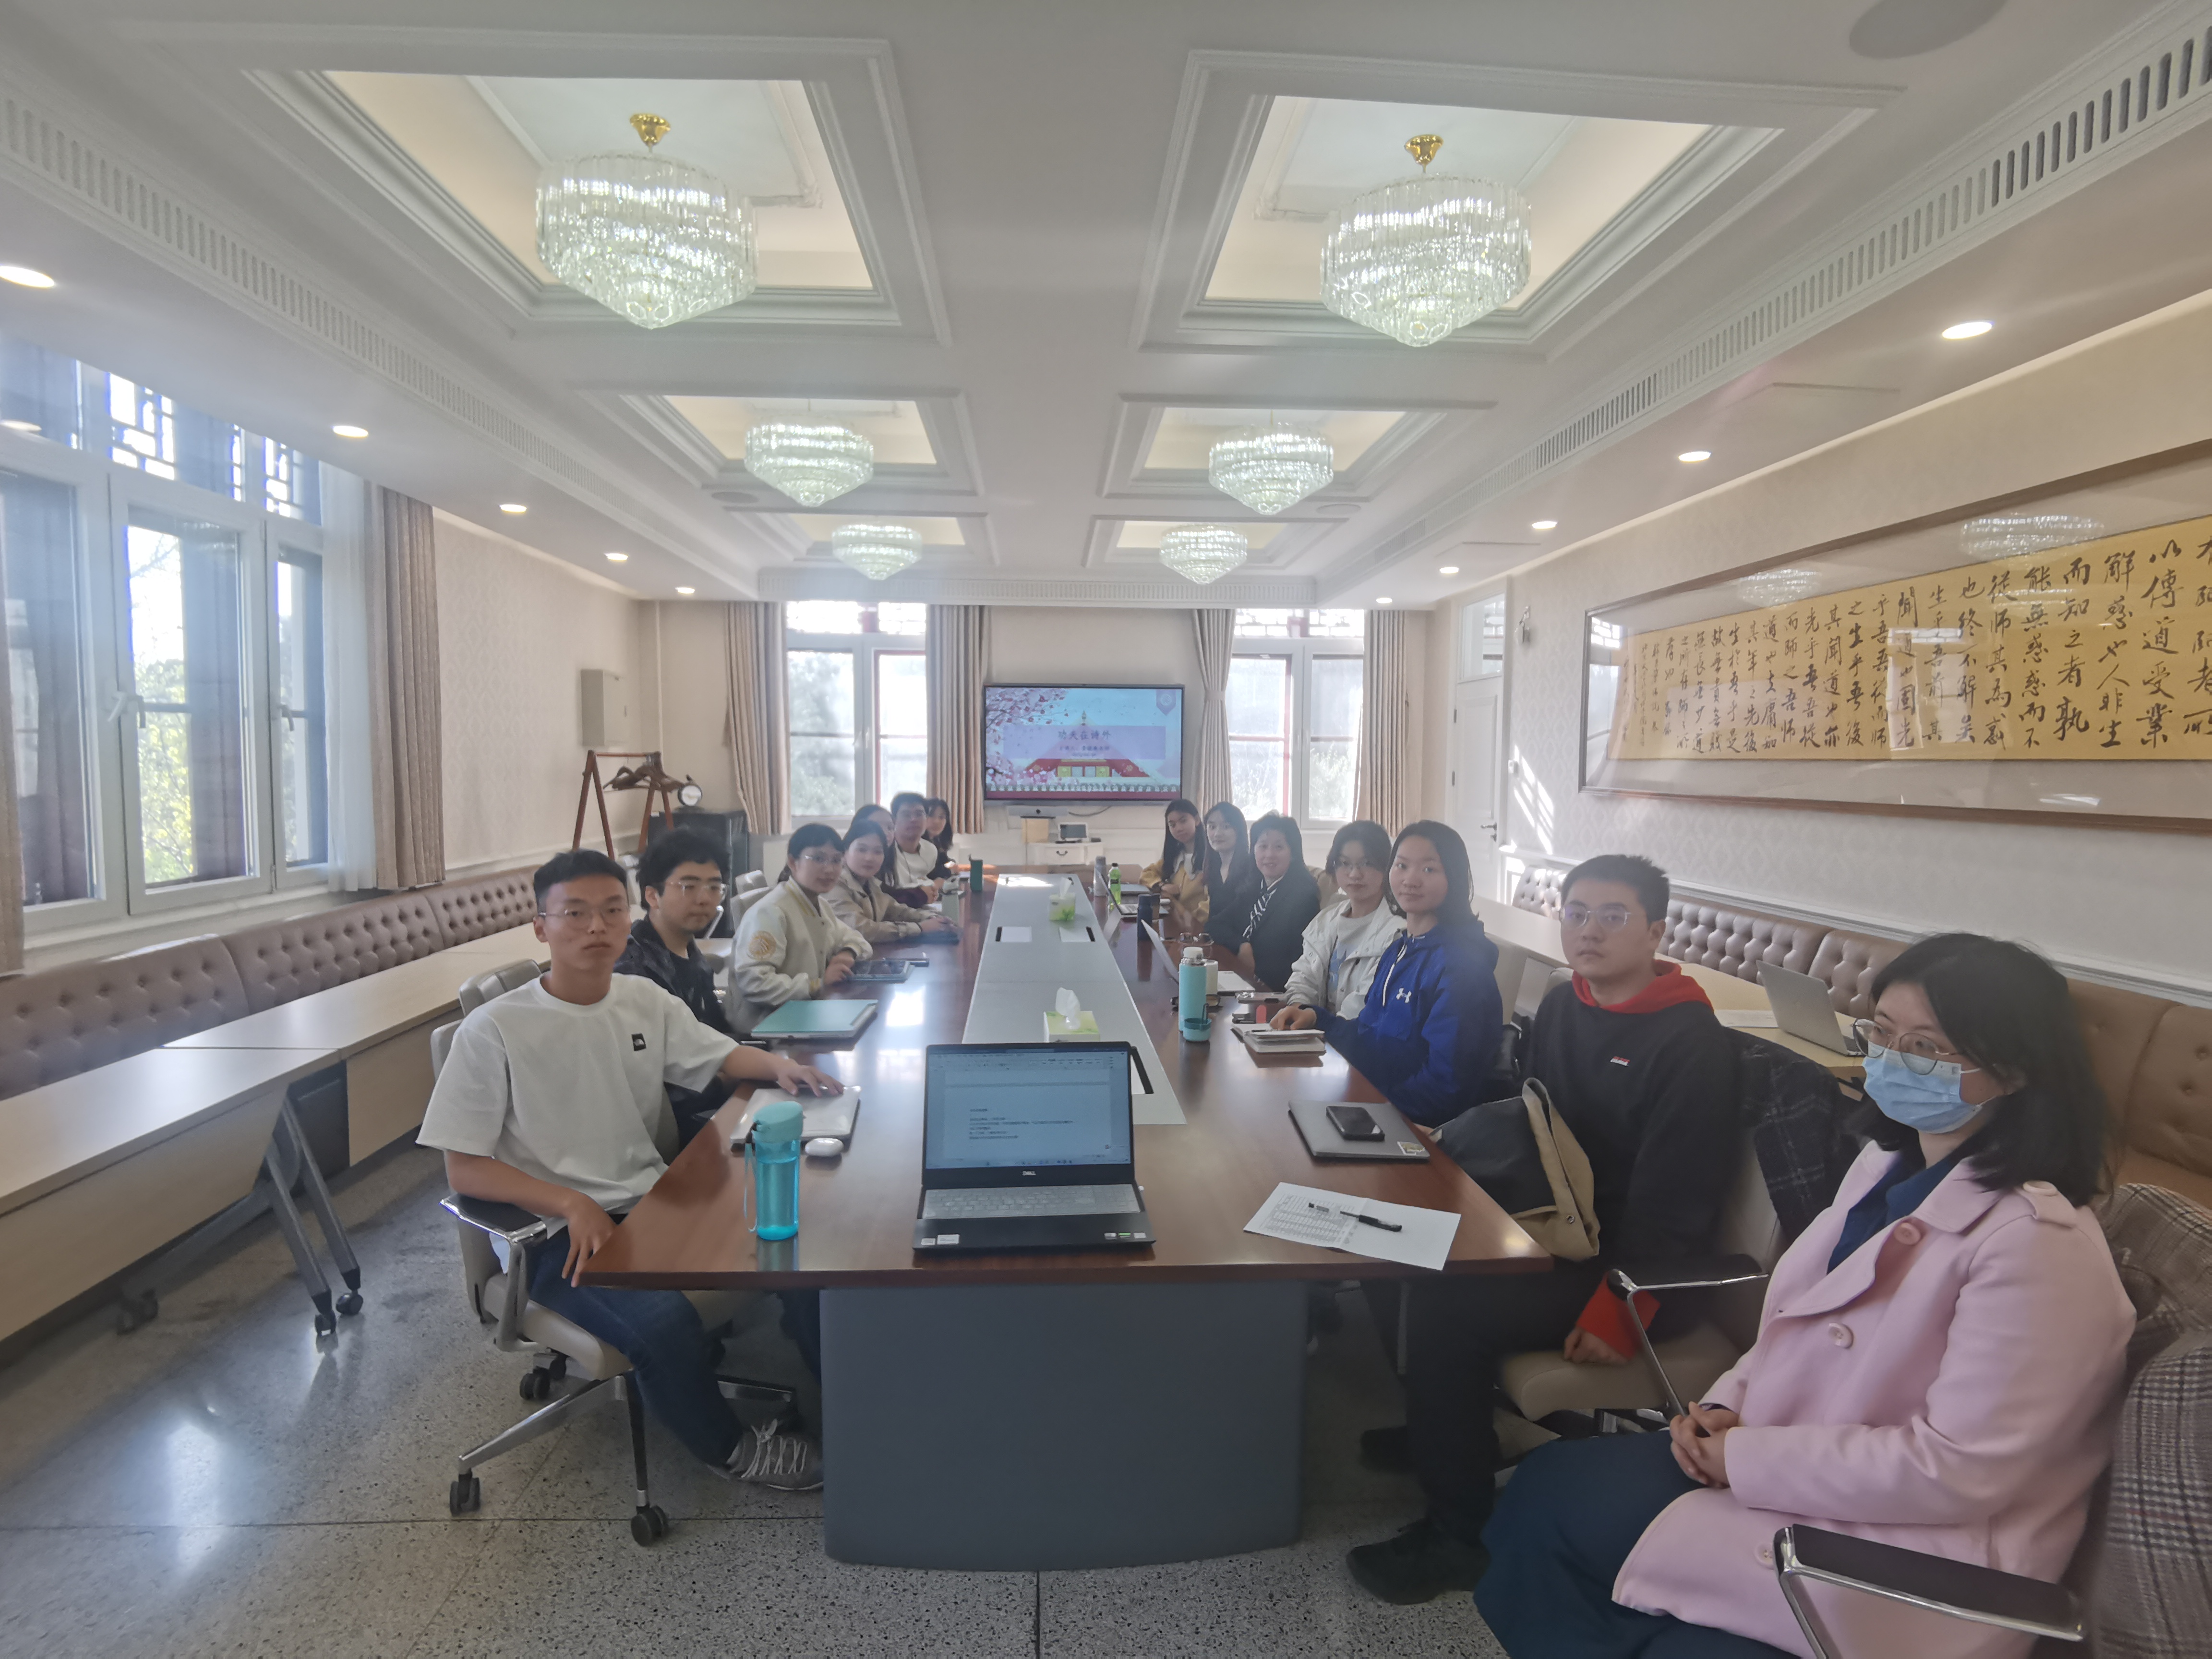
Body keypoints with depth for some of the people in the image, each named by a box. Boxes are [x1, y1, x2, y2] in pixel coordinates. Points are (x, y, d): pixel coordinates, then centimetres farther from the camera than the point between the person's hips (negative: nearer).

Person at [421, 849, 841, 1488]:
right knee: (664, 1319, -31)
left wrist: (779, 1066, -9)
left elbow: (721, 1057, 14)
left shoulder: (645, 1000, 6)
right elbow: (464, 1169, -9)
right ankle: (728, 1447, -1)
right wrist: (572, 1204, -22)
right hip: (560, 1233, -5)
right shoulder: (494, 1029, -10)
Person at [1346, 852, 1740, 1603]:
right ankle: (1444, 1431, 21)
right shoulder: (1560, 1007, 6)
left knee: (1446, 1310, -23)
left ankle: (1459, 1535, -3)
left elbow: (1672, 1202, -22)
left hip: (1635, 1261, -8)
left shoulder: (1690, 1041, -19)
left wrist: (1615, 1315, -23)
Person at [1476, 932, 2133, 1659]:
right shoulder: (1888, 1162, 6)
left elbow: (1957, 1470, -24)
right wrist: (1727, 1406, -3)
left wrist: (1744, 1457, -18)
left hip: (1910, 1555, -8)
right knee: (1547, 1479, -4)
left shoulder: (2038, 1243, -23)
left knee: (1557, 1500, -13)